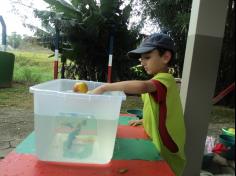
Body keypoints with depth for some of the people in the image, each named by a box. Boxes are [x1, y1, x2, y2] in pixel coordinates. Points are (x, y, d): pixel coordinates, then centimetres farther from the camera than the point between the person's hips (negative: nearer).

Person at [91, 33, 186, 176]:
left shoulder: (165, 79, -22)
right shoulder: (161, 81, 9)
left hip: (167, 155, -8)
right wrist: (144, 120, 8)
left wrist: (104, 87, -37)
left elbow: (142, 86, -43)